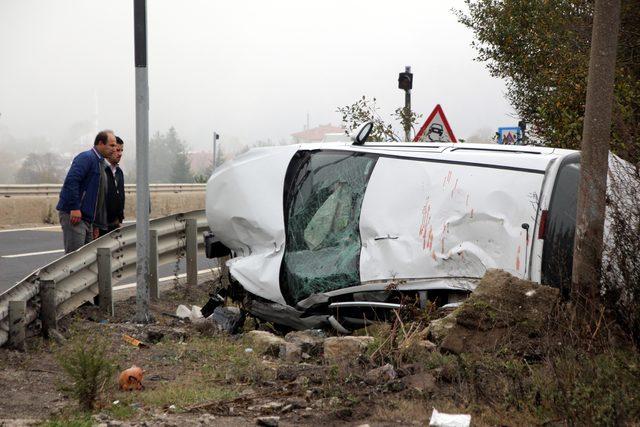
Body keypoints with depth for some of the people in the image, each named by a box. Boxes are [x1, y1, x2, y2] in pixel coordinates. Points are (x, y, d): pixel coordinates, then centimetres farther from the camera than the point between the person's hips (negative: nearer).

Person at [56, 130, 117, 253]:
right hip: (73, 214, -10)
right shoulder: (86, 157, -9)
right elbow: (71, 181, -23)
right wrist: (74, 208, -26)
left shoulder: (100, 162, 22)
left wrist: (95, 224, 24)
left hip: (87, 218, 10)